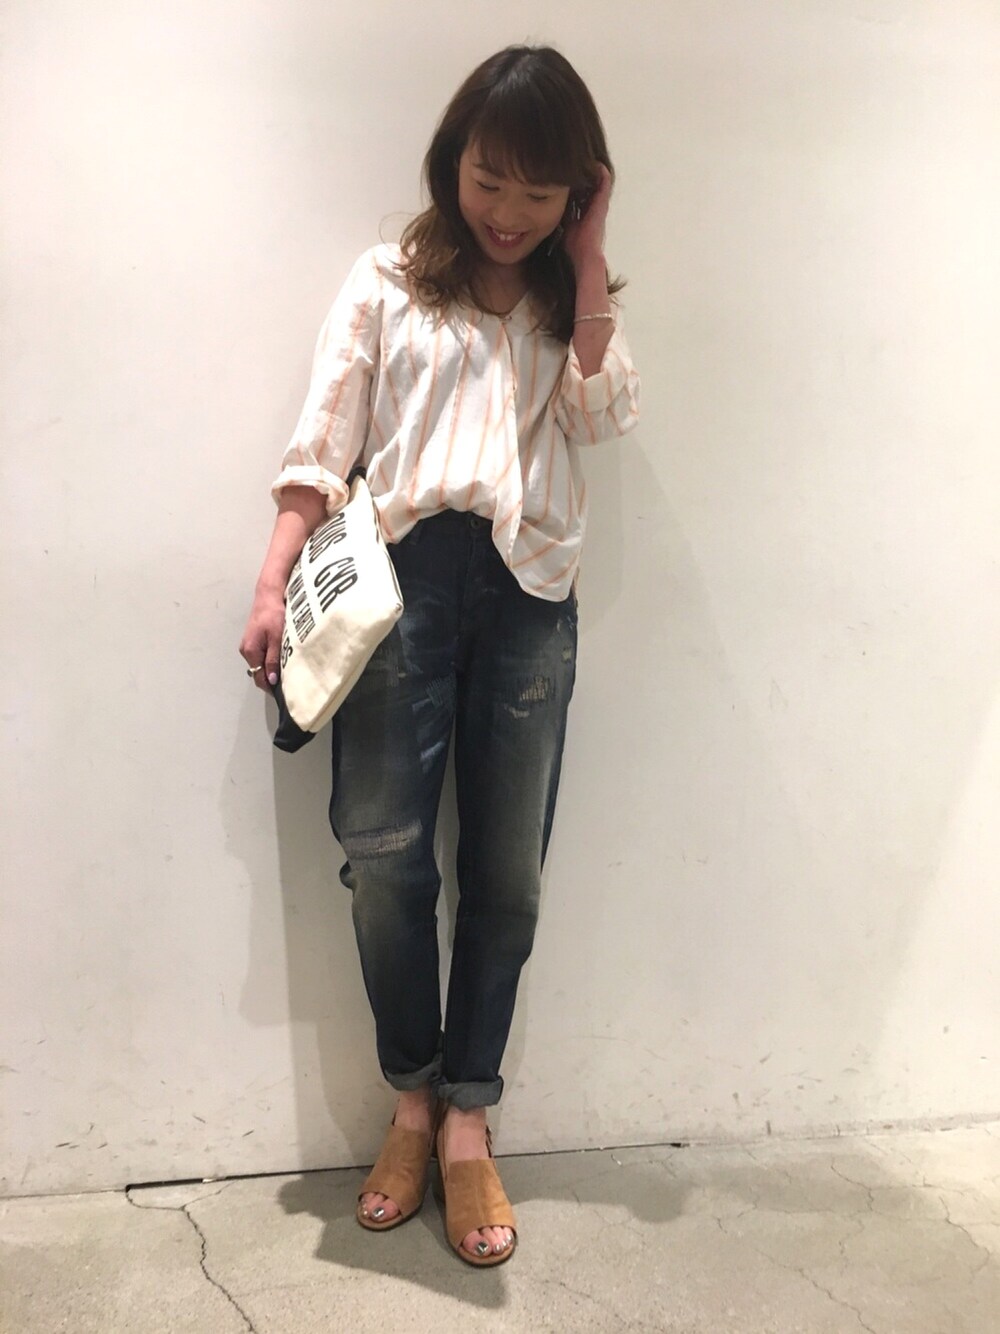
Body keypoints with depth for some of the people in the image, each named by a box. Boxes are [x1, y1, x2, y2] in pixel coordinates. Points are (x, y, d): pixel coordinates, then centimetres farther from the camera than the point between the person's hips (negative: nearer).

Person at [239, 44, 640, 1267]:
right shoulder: (385, 285, 11)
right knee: (384, 854, -6)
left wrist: (585, 260, 4)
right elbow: (321, 446, 4)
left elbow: (602, 416, 1)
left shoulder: (573, 300, 20)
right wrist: (272, 582, -6)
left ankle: (464, 1117, 18)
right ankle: (413, 1097, 17)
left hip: (531, 590, 2)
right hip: (403, 572, -2)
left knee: (506, 871, 2)